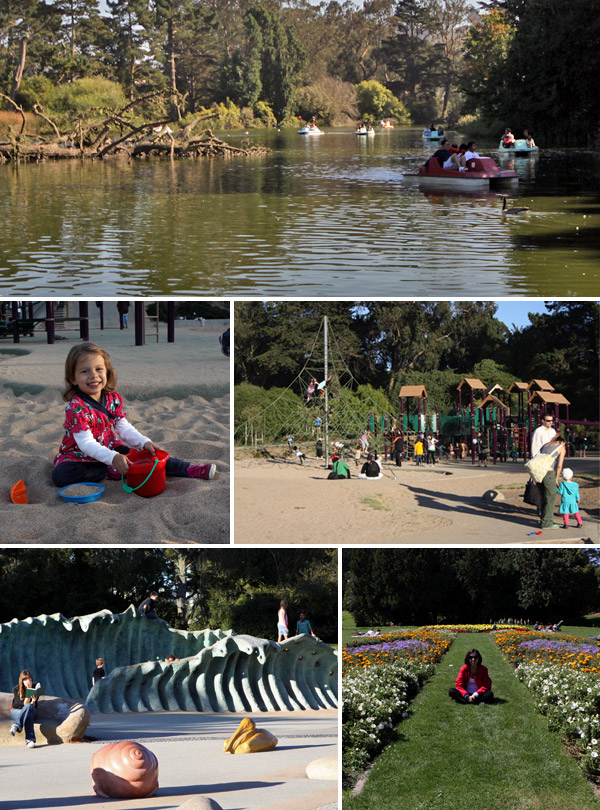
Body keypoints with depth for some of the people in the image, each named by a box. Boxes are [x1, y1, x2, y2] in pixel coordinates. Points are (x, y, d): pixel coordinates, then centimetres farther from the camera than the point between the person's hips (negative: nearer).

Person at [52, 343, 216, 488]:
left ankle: (189, 470, -5)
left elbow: (124, 428, 6)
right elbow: (86, 443, -30)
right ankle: (112, 473, -26)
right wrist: (113, 458, -42)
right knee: (60, 475, -34)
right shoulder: (75, 407, -24)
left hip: (110, 449, 5)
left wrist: (144, 442, -11)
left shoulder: (113, 399, -2)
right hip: (78, 456, -5)